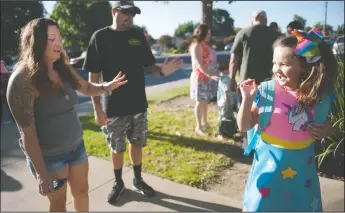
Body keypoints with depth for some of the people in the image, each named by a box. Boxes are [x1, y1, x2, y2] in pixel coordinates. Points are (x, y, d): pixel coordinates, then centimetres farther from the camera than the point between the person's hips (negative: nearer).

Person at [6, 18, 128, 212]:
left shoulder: (63, 69, -1)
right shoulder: (24, 79, -21)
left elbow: (86, 88, 15)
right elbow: (27, 131, -20)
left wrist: (106, 87, -8)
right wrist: (41, 172, -19)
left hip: (76, 146, 6)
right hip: (49, 156, -6)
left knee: (82, 191, 22)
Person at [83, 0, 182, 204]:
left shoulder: (138, 36, 3)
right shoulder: (100, 37, -7)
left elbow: (148, 66, 6)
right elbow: (93, 76, -7)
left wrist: (161, 71, -17)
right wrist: (97, 108, -13)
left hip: (139, 104, 3)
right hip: (113, 107, -3)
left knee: (137, 143, 16)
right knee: (116, 148, 11)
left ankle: (138, 180, 36)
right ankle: (118, 183, 33)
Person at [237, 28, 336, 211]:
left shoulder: (320, 95, -8)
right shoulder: (266, 91, -16)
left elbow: (323, 125, 11)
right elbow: (244, 126, -12)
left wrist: (326, 130, -12)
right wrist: (247, 99, -26)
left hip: (302, 163, 2)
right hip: (269, 160, -2)